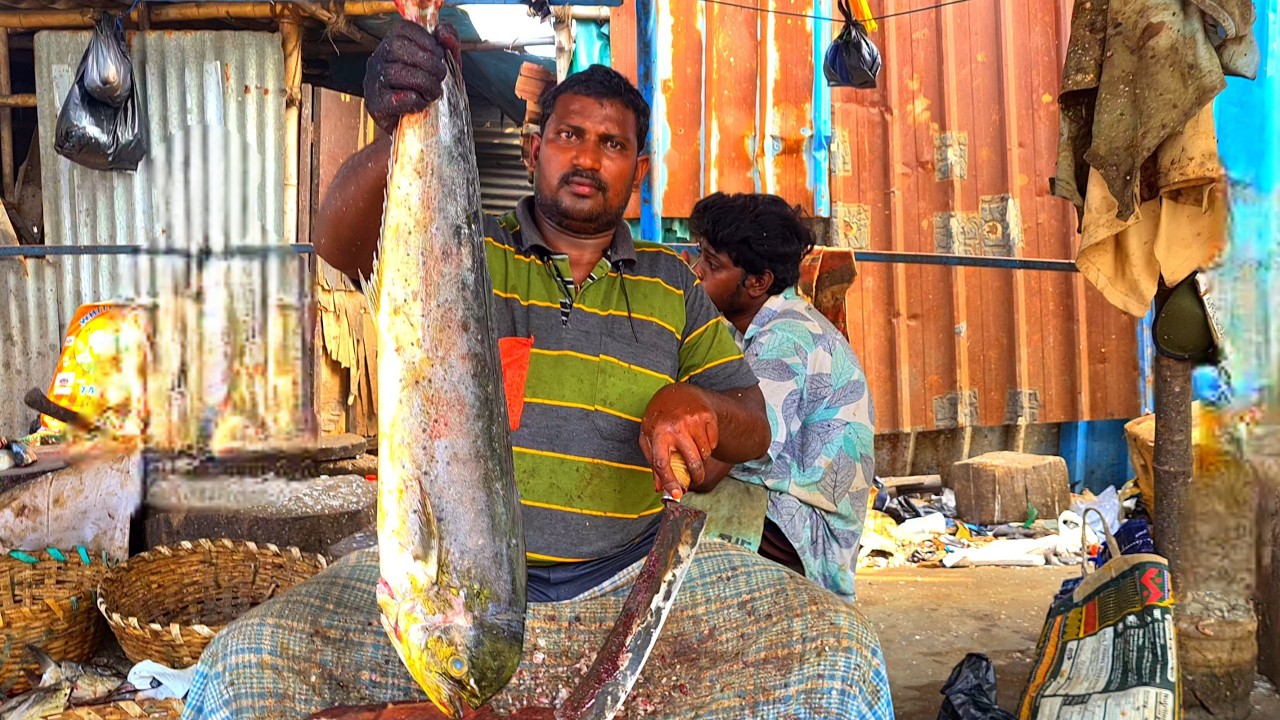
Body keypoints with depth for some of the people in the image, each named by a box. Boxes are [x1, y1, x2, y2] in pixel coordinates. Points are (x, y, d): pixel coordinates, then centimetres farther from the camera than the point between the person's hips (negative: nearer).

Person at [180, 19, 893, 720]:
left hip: (630, 576, 2)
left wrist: (692, 404, -12)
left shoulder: (673, 285, 13)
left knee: (839, 652, -18)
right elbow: (340, 246, -12)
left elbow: (754, 429, 12)